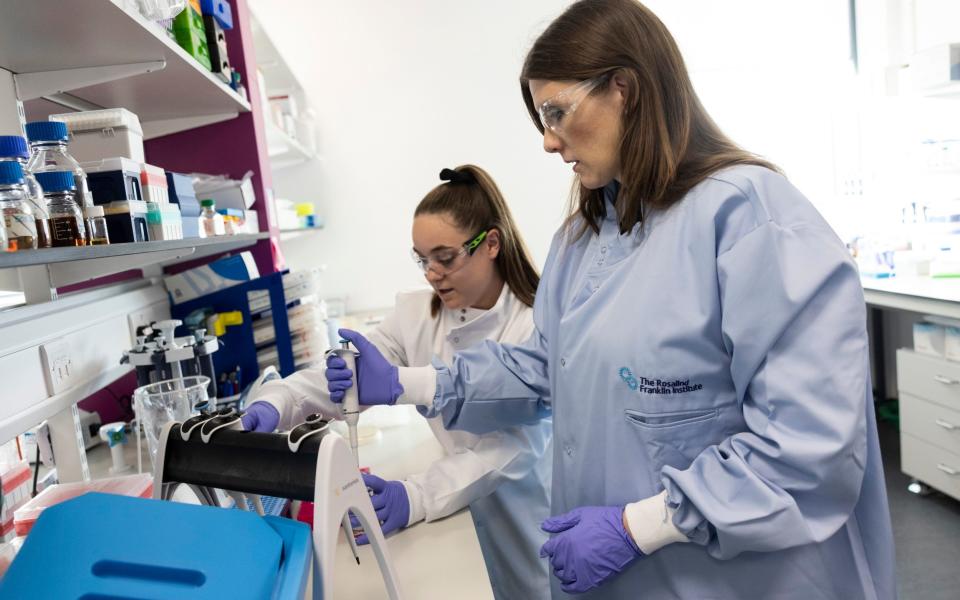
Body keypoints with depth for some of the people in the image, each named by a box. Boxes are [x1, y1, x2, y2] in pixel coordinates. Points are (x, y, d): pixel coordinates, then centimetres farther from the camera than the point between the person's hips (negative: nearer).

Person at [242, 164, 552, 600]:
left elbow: (513, 446, -26)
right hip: (460, 515, 3)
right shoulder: (416, 314, -3)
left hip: (526, 516, -3)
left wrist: (414, 496, -38)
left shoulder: (537, 324, -19)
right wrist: (277, 401, -31)